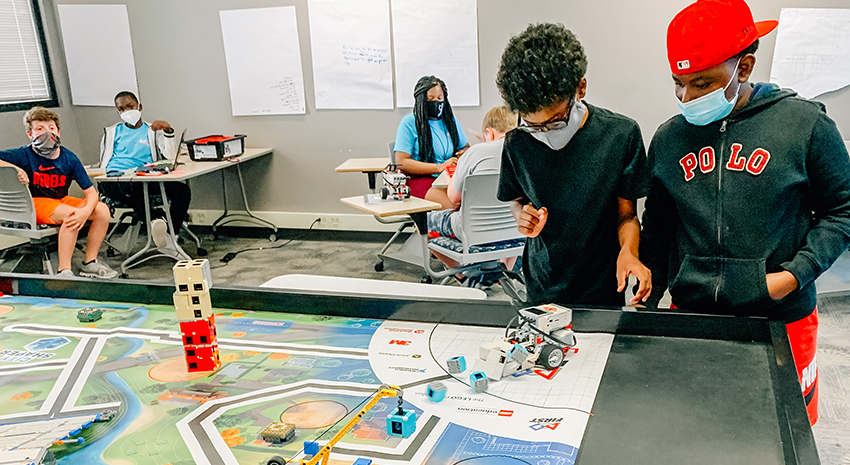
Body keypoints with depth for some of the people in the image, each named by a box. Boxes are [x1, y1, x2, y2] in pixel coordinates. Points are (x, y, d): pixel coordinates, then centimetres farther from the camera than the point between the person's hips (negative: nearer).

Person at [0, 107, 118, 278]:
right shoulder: (25, 155, -13)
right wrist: (14, 168, -31)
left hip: (61, 201, 5)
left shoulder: (69, 158, -6)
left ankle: (90, 263, -4)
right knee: (70, 213, -34)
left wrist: (86, 211, -29)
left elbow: (90, 191, -9)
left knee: (102, 209, -15)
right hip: (35, 204, -5)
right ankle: (64, 272, -31)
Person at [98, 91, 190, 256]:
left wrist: (169, 130, -8)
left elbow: (171, 156, 6)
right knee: (131, 185, -41)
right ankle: (153, 222, -52)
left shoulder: (153, 131, 22)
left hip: (145, 182, 1)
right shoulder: (111, 132, 27)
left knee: (182, 190, -28)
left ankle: (170, 237, -33)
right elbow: (103, 165, 23)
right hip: (114, 183, -1)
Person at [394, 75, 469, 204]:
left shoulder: (451, 121, 19)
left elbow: (466, 147, 33)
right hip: (420, 178, -5)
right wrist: (439, 167, -14)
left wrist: (463, 154, 5)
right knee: (451, 205, -34)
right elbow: (401, 162, -8)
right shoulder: (409, 123, 1)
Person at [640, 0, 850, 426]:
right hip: (690, 314, 2)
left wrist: (794, 275, -13)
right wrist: (647, 298, 6)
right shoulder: (668, 138, 1)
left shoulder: (804, 123, -8)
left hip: (780, 319, -2)